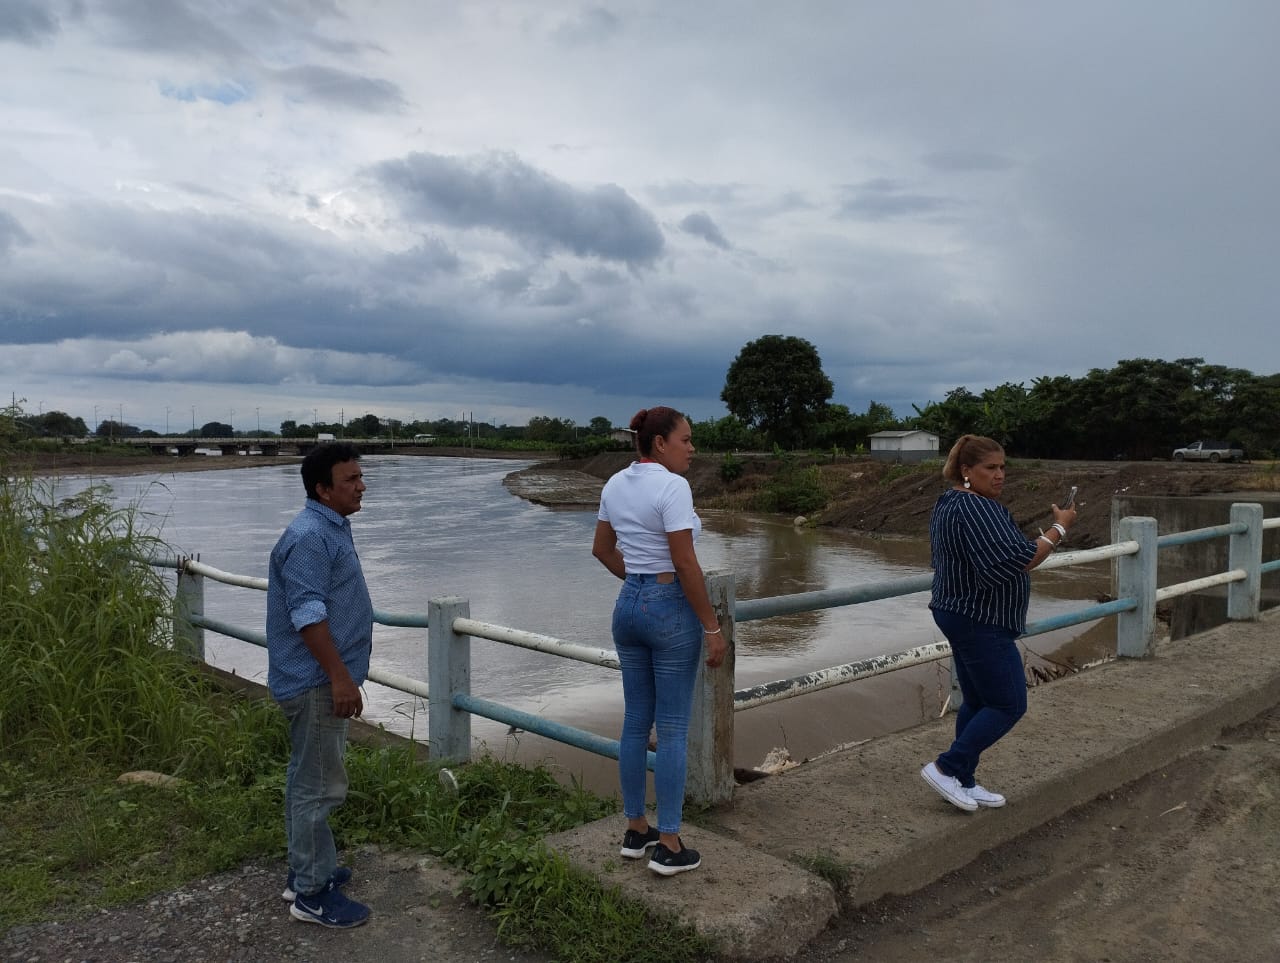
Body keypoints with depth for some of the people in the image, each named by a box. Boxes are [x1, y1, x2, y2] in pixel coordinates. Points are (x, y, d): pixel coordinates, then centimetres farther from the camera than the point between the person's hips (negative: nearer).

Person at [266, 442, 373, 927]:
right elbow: (307, 614, -25)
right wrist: (340, 677, -24)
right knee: (318, 785, -2)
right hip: (316, 681, -11)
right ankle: (312, 893, 8)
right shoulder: (309, 536, -20)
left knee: (308, 779, 19)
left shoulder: (332, 528, 12)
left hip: (320, 679, 11)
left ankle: (307, 870, 32)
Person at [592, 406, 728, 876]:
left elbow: (602, 549, 17)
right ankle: (668, 846, 12)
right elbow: (686, 564, -20)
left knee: (636, 722, 15)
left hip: (628, 606, 8)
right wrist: (713, 628, -14)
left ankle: (635, 831, 26)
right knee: (672, 729, 2)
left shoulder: (615, 484, 7)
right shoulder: (671, 486, -18)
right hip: (671, 610, -8)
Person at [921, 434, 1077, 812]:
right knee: (1009, 704, -3)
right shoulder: (978, 509, -21)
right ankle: (947, 768, 0)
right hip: (980, 623, -11)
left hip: (959, 615, 11)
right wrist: (1059, 529, -19)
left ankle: (963, 782, 19)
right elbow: (1013, 562, -26)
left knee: (977, 701, 14)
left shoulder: (948, 503, 12)